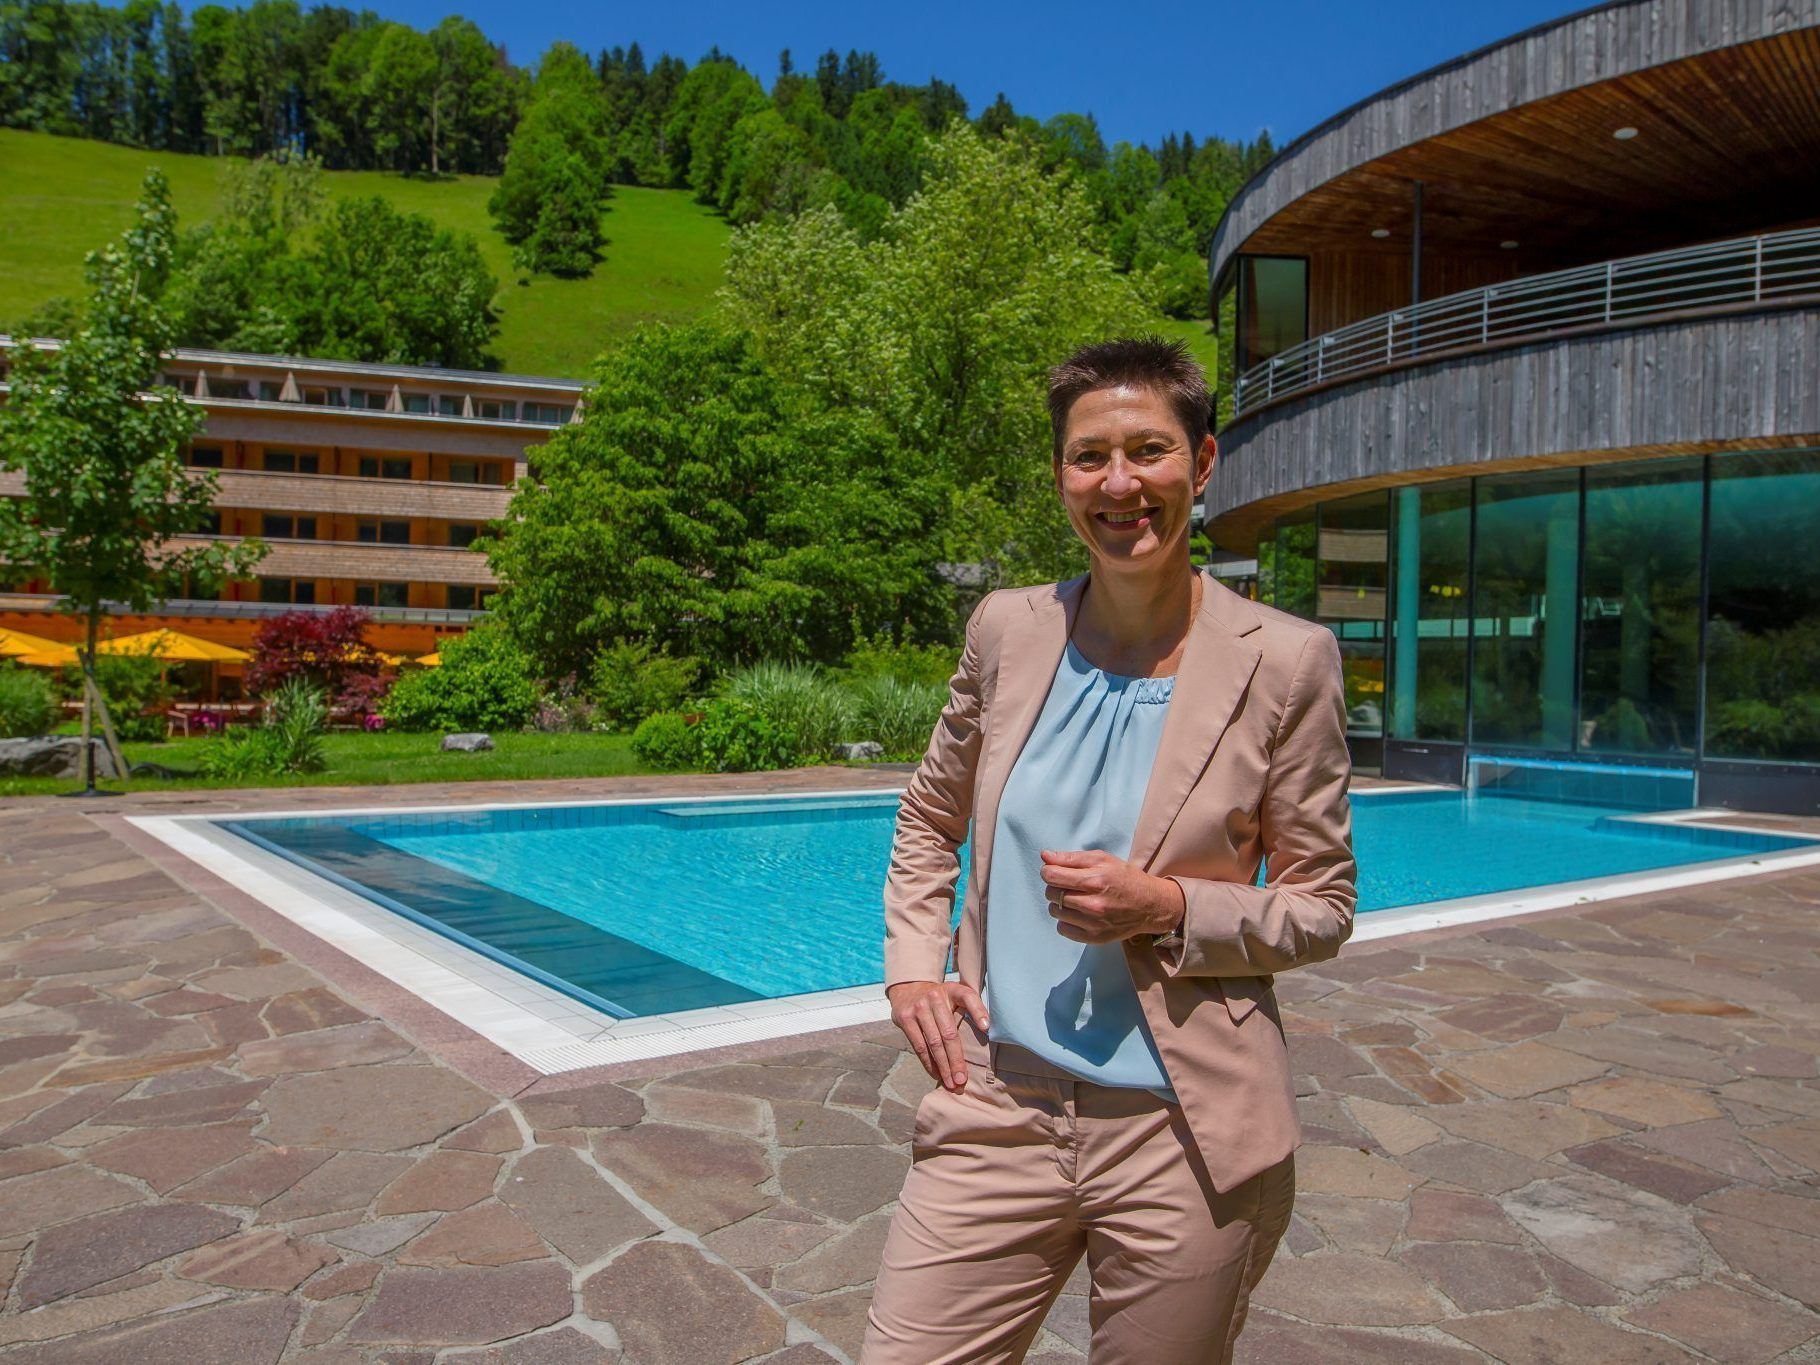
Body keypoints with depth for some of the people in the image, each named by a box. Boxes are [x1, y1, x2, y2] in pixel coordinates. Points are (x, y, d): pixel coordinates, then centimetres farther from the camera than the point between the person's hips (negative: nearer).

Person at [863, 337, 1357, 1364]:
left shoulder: (1286, 661, -8)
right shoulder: (1008, 630, 1)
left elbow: (1323, 910, 0)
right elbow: (930, 817, 16)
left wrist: (1170, 909, -17)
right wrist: (912, 964, 2)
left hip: (1182, 1139, -2)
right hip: (997, 1109, 2)